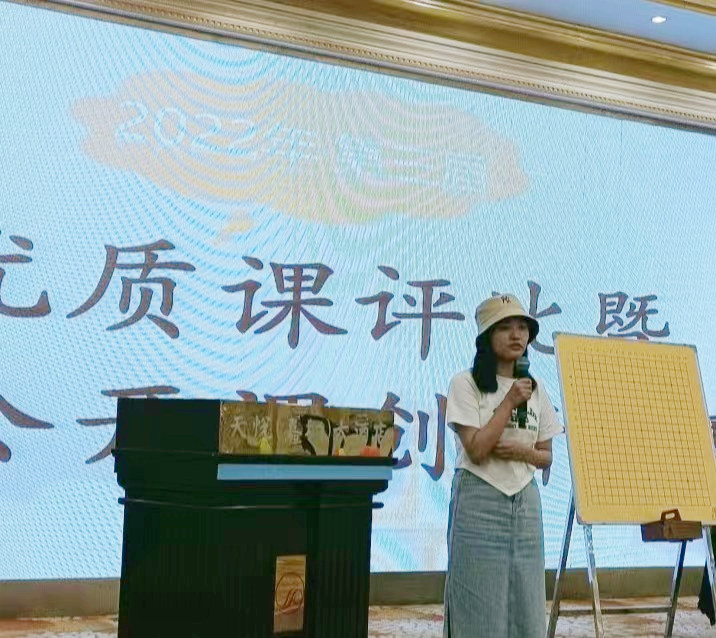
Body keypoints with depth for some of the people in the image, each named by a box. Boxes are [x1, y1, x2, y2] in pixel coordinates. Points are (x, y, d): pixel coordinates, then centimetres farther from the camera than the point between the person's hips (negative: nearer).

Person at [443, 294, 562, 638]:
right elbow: (476, 450, -14)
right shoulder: (465, 384, -5)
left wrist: (521, 451, -8)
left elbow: (546, 456, 13)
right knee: (480, 609, -3)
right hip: (479, 502, -5)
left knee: (526, 607, 5)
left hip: (525, 504, 5)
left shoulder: (535, 389, 10)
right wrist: (509, 401, -14)